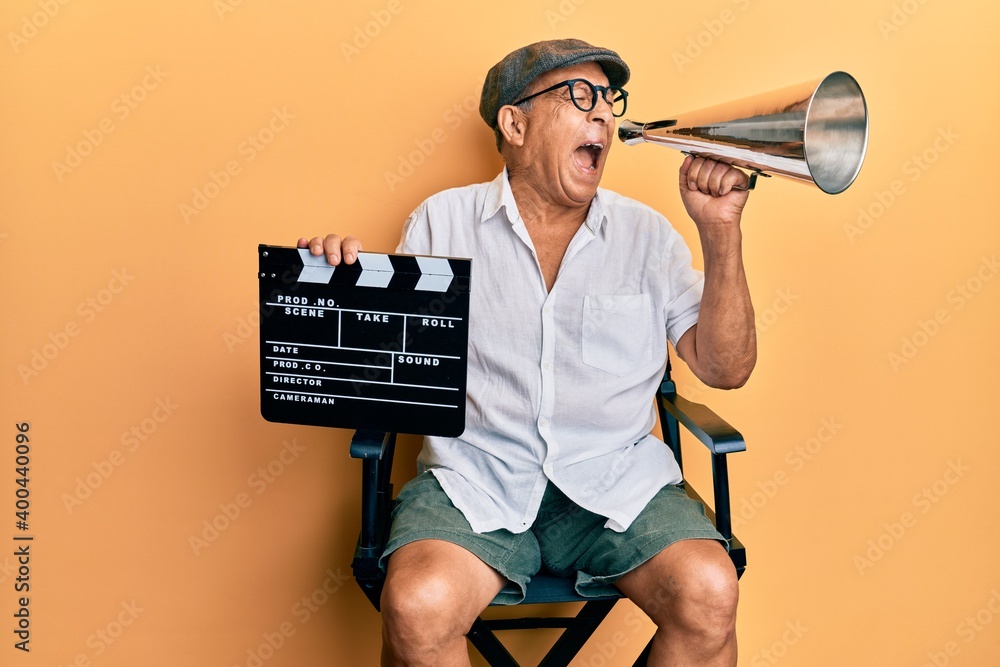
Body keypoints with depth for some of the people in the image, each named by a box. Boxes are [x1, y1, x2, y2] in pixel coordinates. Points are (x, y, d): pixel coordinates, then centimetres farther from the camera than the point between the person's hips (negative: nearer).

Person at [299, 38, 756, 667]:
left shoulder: (646, 232, 9)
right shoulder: (444, 221, 6)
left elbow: (726, 368, 5)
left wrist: (721, 233, -5)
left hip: (617, 481, 2)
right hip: (474, 478, -1)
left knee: (710, 592, -24)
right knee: (418, 605, -29)